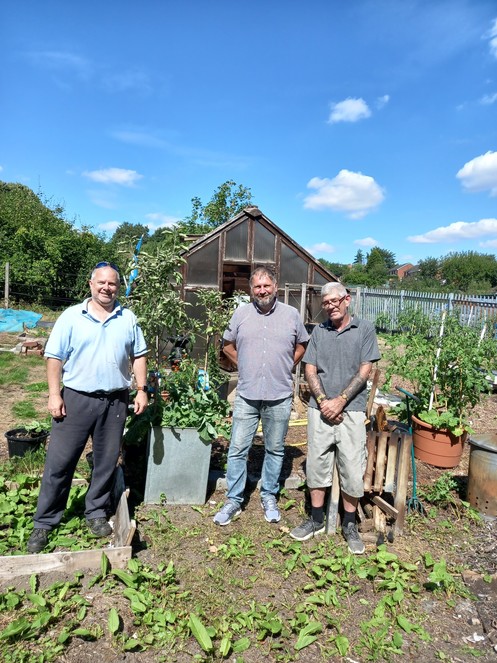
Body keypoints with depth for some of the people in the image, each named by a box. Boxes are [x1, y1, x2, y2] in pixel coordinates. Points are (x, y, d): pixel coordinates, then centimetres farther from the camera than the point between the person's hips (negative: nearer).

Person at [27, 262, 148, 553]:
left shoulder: (128, 319, 5)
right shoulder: (71, 316, -2)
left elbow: (139, 356, 8)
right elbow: (55, 357, -3)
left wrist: (142, 390, 2)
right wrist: (54, 394, -9)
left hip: (115, 401, 2)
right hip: (76, 399, -2)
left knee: (107, 462, 12)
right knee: (60, 461, 4)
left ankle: (96, 513, 31)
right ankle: (45, 522, 21)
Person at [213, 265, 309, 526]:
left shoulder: (291, 314, 1)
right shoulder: (241, 313, 2)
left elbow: (301, 346, 14)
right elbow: (228, 345, 14)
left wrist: (284, 368, 7)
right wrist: (245, 366, 6)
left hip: (280, 397, 0)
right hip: (246, 395, 0)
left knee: (275, 450, 13)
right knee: (237, 450, 5)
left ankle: (269, 497, 31)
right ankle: (233, 501, 21)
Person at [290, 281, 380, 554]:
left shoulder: (364, 329, 1)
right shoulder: (319, 331, 9)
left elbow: (365, 371, -4)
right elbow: (310, 370, 5)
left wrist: (340, 401, -11)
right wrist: (323, 401, -9)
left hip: (351, 410, -2)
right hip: (320, 409, 3)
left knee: (352, 469, 3)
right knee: (316, 464, 10)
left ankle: (349, 524, 23)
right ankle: (316, 519, 27)